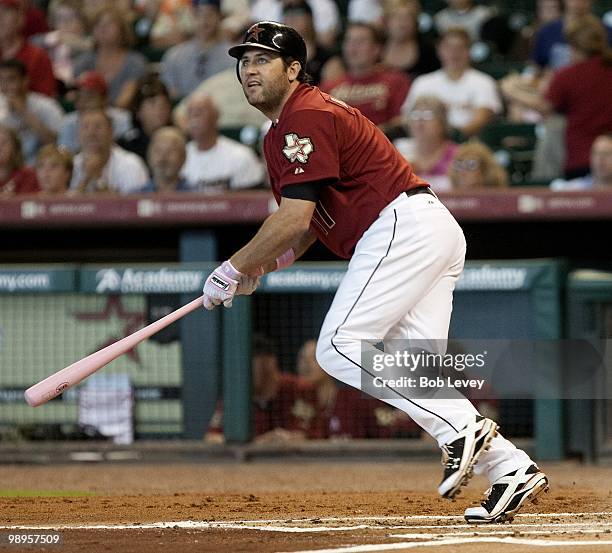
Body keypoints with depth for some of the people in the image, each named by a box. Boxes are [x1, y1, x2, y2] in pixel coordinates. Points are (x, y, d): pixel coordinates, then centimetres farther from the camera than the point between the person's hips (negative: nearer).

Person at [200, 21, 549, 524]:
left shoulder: (305, 119, -10)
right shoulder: (283, 130, 23)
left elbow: (294, 219, -18)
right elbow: (310, 221, 26)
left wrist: (233, 269, -9)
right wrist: (263, 264, 11)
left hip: (405, 228, -10)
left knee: (340, 347, -15)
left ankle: (462, 429, -21)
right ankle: (510, 468, -2)